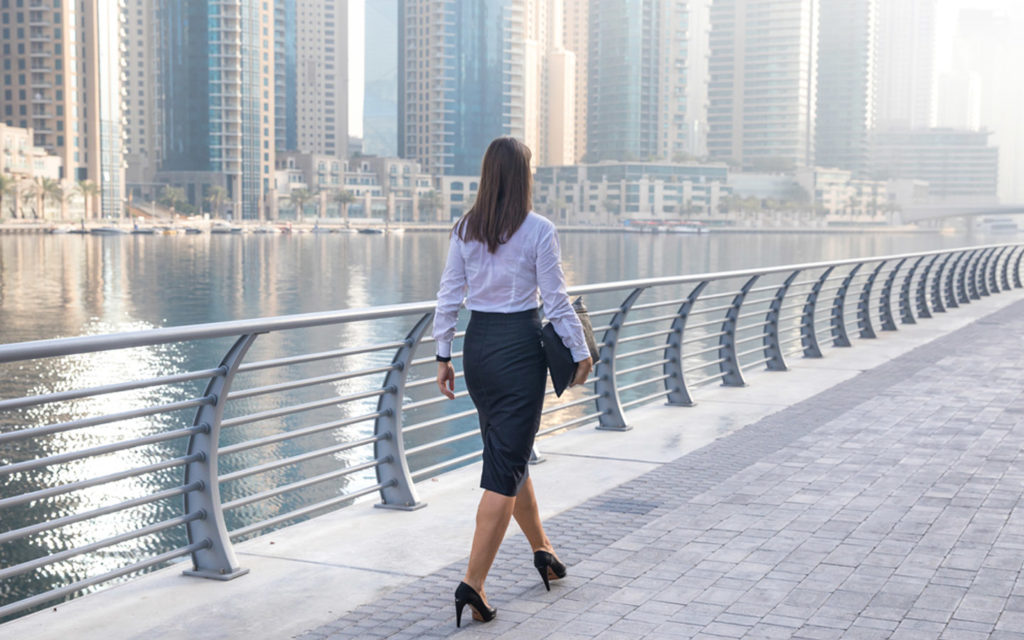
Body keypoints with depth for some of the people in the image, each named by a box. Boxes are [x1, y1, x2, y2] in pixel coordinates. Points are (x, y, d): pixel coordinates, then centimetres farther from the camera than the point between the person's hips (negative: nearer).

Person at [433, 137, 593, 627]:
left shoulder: (465, 229, 2)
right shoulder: (539, 231, -11)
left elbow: (449, 297, 4)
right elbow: (556, 300, -8)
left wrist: (443, 356, 10)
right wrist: (580, 352, 3)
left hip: (477, 345, 6)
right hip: (519, 346, -5)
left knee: (509, 454, 20)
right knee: (506, 464, -3)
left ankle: (542, 549, 37)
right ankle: (473, 582, -8)